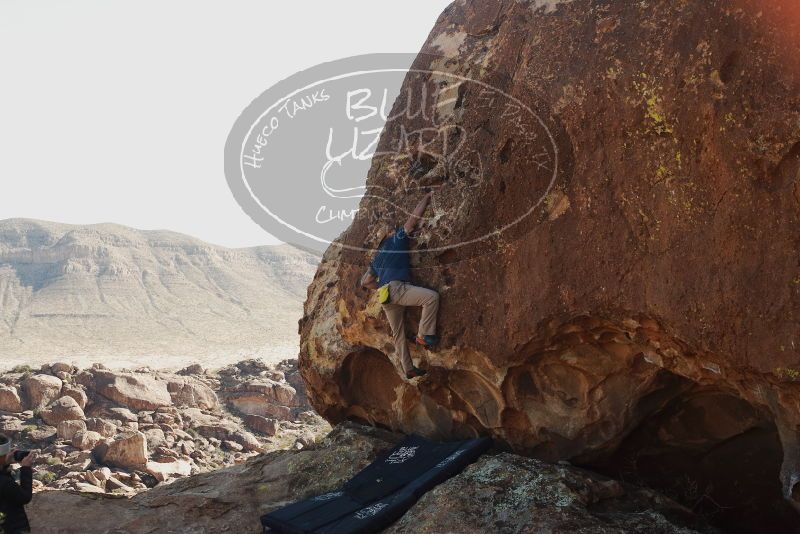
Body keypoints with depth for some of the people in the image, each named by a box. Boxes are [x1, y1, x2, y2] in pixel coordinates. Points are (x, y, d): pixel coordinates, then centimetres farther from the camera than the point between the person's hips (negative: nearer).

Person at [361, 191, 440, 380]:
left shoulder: (377, 258, 30)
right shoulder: (397, 239, 11)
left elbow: (365, 281, 31)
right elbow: (415, 215, 7)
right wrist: (428, 196, 16)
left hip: (386, 295, 8)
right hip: (397, 288, -8)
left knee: (398, 333, 9)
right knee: (431, 296, -18)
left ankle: (408, 369, 10)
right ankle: (425, 335, -19)